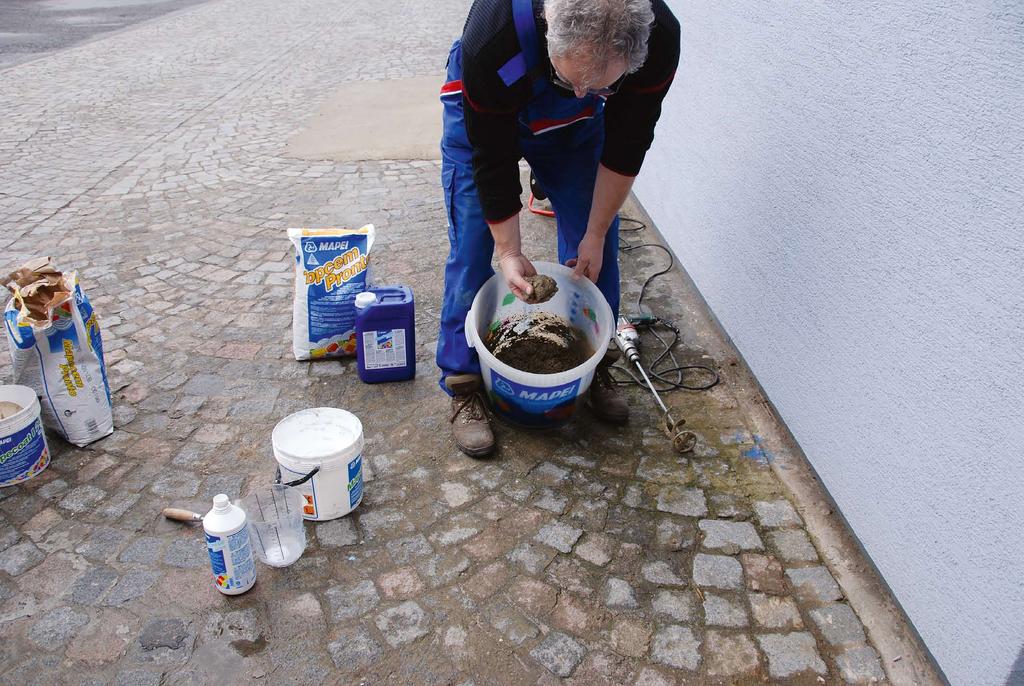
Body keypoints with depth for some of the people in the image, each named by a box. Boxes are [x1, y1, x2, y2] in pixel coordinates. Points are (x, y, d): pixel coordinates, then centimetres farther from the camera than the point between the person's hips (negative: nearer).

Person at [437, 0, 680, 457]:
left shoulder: (658, 41, -33)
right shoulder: (491, 41, -43)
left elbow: (625, 147, -18)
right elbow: (492, 160, -29)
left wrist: (597, 234, -13)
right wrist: (509, 252, -25)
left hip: (574, 126, 3)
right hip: (483, 121, -2)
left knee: (596, 250, -1)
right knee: (471, 252, -9)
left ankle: (595, 369, 19)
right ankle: (464, 388, 5)